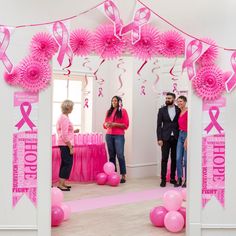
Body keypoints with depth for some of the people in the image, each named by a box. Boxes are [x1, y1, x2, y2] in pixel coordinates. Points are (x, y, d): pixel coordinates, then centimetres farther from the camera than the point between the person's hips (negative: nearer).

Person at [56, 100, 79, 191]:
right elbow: (65, 135, -20)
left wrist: (73, 131, 12)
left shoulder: (62, 117, 13)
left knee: (64, 163, 14)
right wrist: (70, 147, -18)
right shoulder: (65, 118, -17)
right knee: (68, 164, -6)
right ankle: (60, 184, -3)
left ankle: (62, 183, 19)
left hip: (63, 144, 10)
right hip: (66, 145, -10)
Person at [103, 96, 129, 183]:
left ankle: (123, 175, -5)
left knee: (120, 155, -9)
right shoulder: (109, 111, 16)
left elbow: (126, 125, -3)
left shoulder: (123, 111, 2)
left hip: (119, 136, -4)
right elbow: (105, 124, 18)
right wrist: (107, 124, -5)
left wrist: (115, 124, -13)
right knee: (111, 155, 4)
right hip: (109, 135, 4)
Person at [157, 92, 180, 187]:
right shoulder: (162, 110, 4)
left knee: (174, 159, 6)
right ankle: (163, 179, 3)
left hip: (176, 138, 1)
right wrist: (159, 138, -6)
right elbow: (159, 125, 1)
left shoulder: (179, 110, 5)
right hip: (165, 138, -1)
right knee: (164, 159, -2)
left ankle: (172, 178, 17)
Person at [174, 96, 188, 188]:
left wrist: (186, 140, -18)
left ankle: (187, 180, 10)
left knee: (186, 159, -1)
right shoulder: (180, 113, 12)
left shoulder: (187, 112, -12)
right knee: (178, 158, 5)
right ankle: (179, 179, 13)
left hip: (186, 135, -7)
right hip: (180, 135, 8)